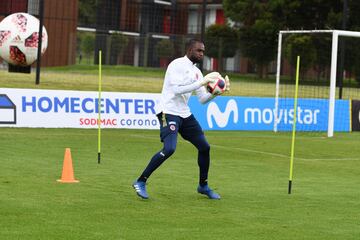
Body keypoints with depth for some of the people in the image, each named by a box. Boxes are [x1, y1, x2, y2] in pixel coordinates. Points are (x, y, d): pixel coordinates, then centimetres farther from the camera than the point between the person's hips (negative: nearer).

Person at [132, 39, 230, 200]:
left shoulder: (196, 71, 14)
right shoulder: (177, 65, -11)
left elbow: (203, 99, 15)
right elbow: (177, 89, -24)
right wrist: (202, 82, -23)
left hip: (184, 114, 9)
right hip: (169, 112, -9)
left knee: (204, 147, 7)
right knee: (169, 149, -25)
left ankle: (203, 186, 25)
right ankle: (140, 182, -13)